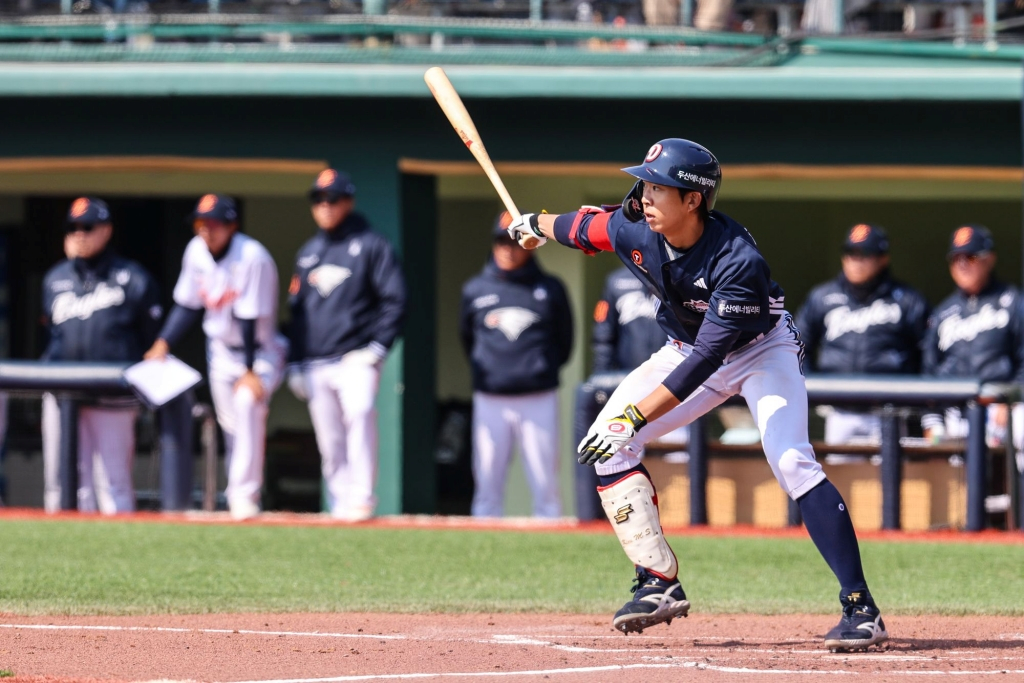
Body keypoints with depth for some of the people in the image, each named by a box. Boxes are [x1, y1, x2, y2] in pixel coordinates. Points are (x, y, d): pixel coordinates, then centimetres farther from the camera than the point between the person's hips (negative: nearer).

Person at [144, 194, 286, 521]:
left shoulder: (251, 257, -25)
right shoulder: (196, 252, -5)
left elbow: (250, 318, -25)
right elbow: (187, 305, 5)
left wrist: (250, 370, -24)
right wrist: (164, 343, -7)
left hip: (260, 350, -7)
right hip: (221, 350, 7)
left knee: (247, 403, -29)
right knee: (230, 423, 9)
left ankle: (245, 496, -30)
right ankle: (236, 503, 20)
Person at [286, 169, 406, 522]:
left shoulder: (371, 246, 2)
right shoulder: (308, 252, 18)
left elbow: (394, 300, -2)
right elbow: (296, 309, 22)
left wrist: (377, 348, -11)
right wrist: (295, 364, 16)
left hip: (356, 359, -5)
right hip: (315, 365, 6)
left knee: (359, 413, -27)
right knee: (329, 440, 3)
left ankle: (362, 498, -27)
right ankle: (340, 504, 10)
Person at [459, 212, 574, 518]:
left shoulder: (550, 289, 5)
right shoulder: (475, 290, 7)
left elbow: (564, 342, 13)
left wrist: (546, 369, 6)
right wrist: (482, 371, 12)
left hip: (538, 399, -1)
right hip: (490, 399, 1)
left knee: (545, 480, -1)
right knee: (487, 481, 2)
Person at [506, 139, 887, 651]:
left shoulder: (739, 262, -38)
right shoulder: (635, 231, -21)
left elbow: (705, 359, -39)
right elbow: (586, 227, 4)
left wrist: (636, 416, -43)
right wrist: (538, 224, 24)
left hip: (761, 352, -6)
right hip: (688, 349, 7)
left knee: (791, 462, -26)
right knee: (606, 444, -6)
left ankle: (861, 608, -24)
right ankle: (660, 586, 1)